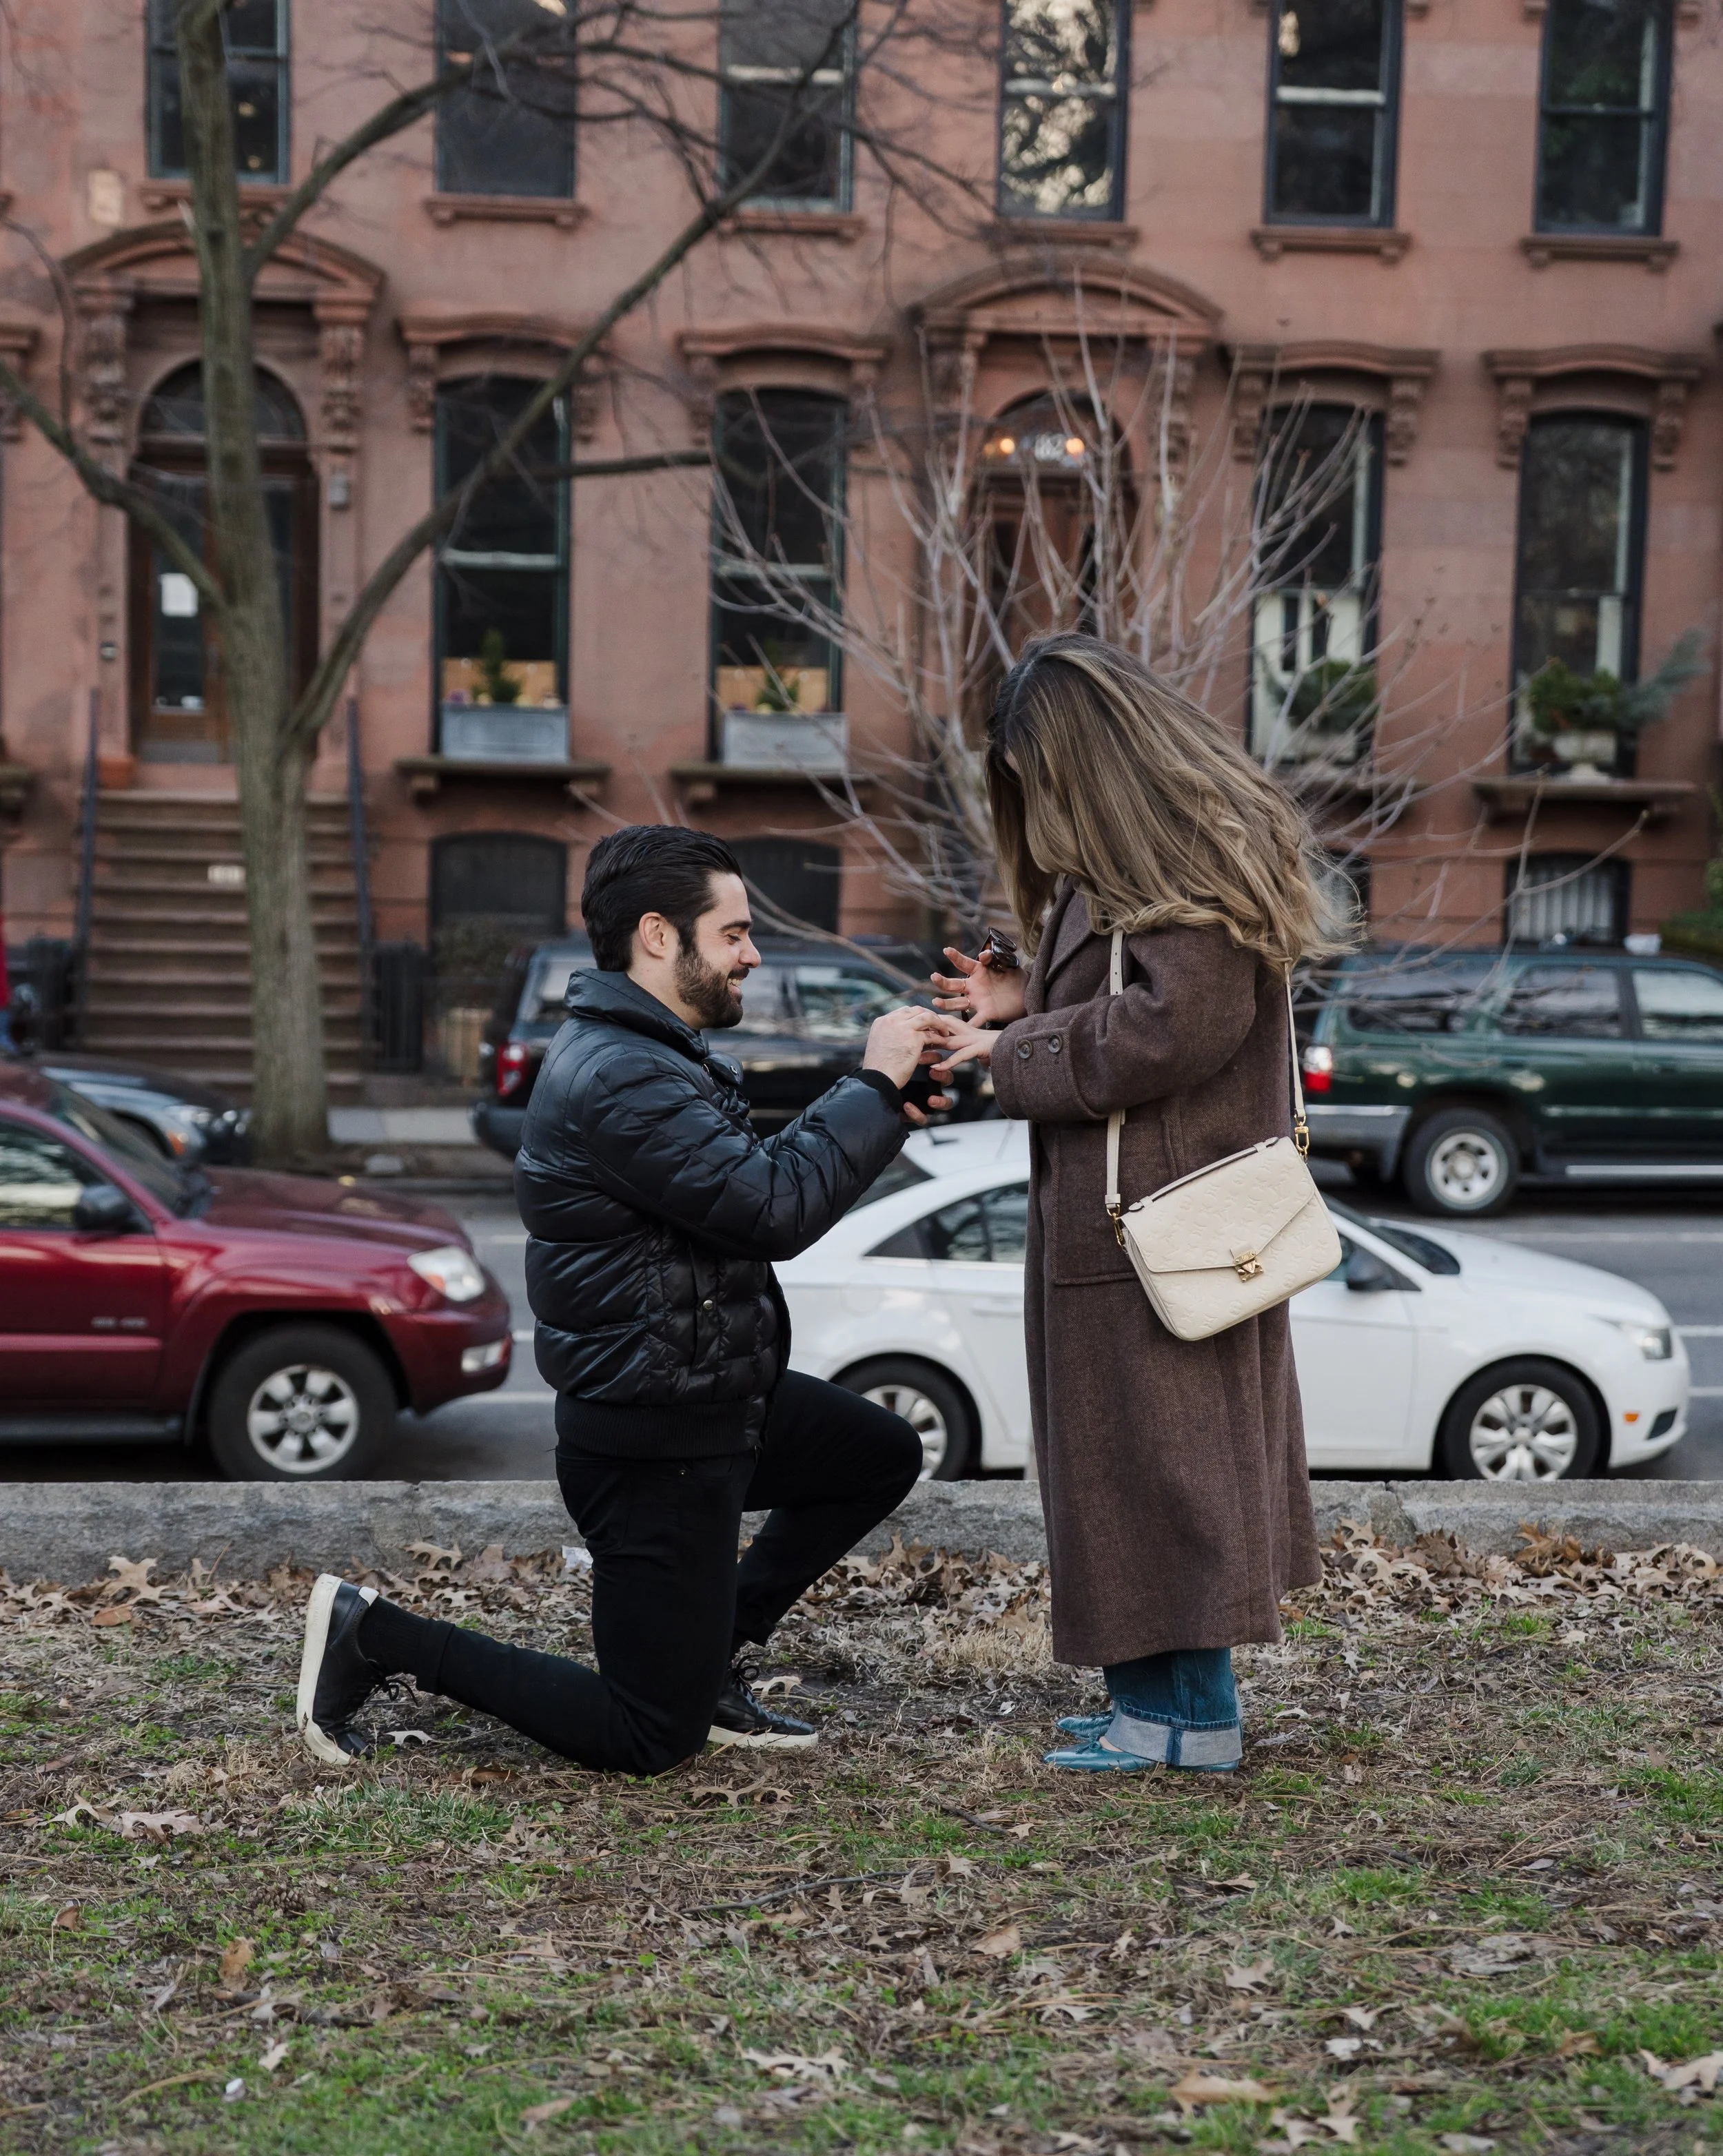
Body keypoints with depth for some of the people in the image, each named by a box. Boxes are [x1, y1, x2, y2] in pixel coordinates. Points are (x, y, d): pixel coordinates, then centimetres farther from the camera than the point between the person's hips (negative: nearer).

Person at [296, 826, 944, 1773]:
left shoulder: (645, 1056, 11)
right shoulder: (617, 1079, -25)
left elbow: (749, 1177, 17)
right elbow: (776, 1210, -29)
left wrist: (873, 1108, 5)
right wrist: (873, 1085, -18)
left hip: (713, 1400, 10)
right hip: (652, 1443, -10)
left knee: (885, 1454, 24)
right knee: (650, 1740, 0)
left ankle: (711, 1661, 23)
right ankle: (375, 1634, 5)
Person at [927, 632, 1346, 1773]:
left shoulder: (1191, 864, -17)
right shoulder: (1131, 860, 15)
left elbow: (1174, 1025, -24)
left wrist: (1011, 1051, -15)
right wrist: (1023, 1001, 7)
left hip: (1155, 1230, -10)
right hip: (1123, 1217, 10)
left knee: (1156, 1458, -3)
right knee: (1125, 1457, 14)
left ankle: (1191, 1712, 7)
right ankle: (1159, 1694, 23)